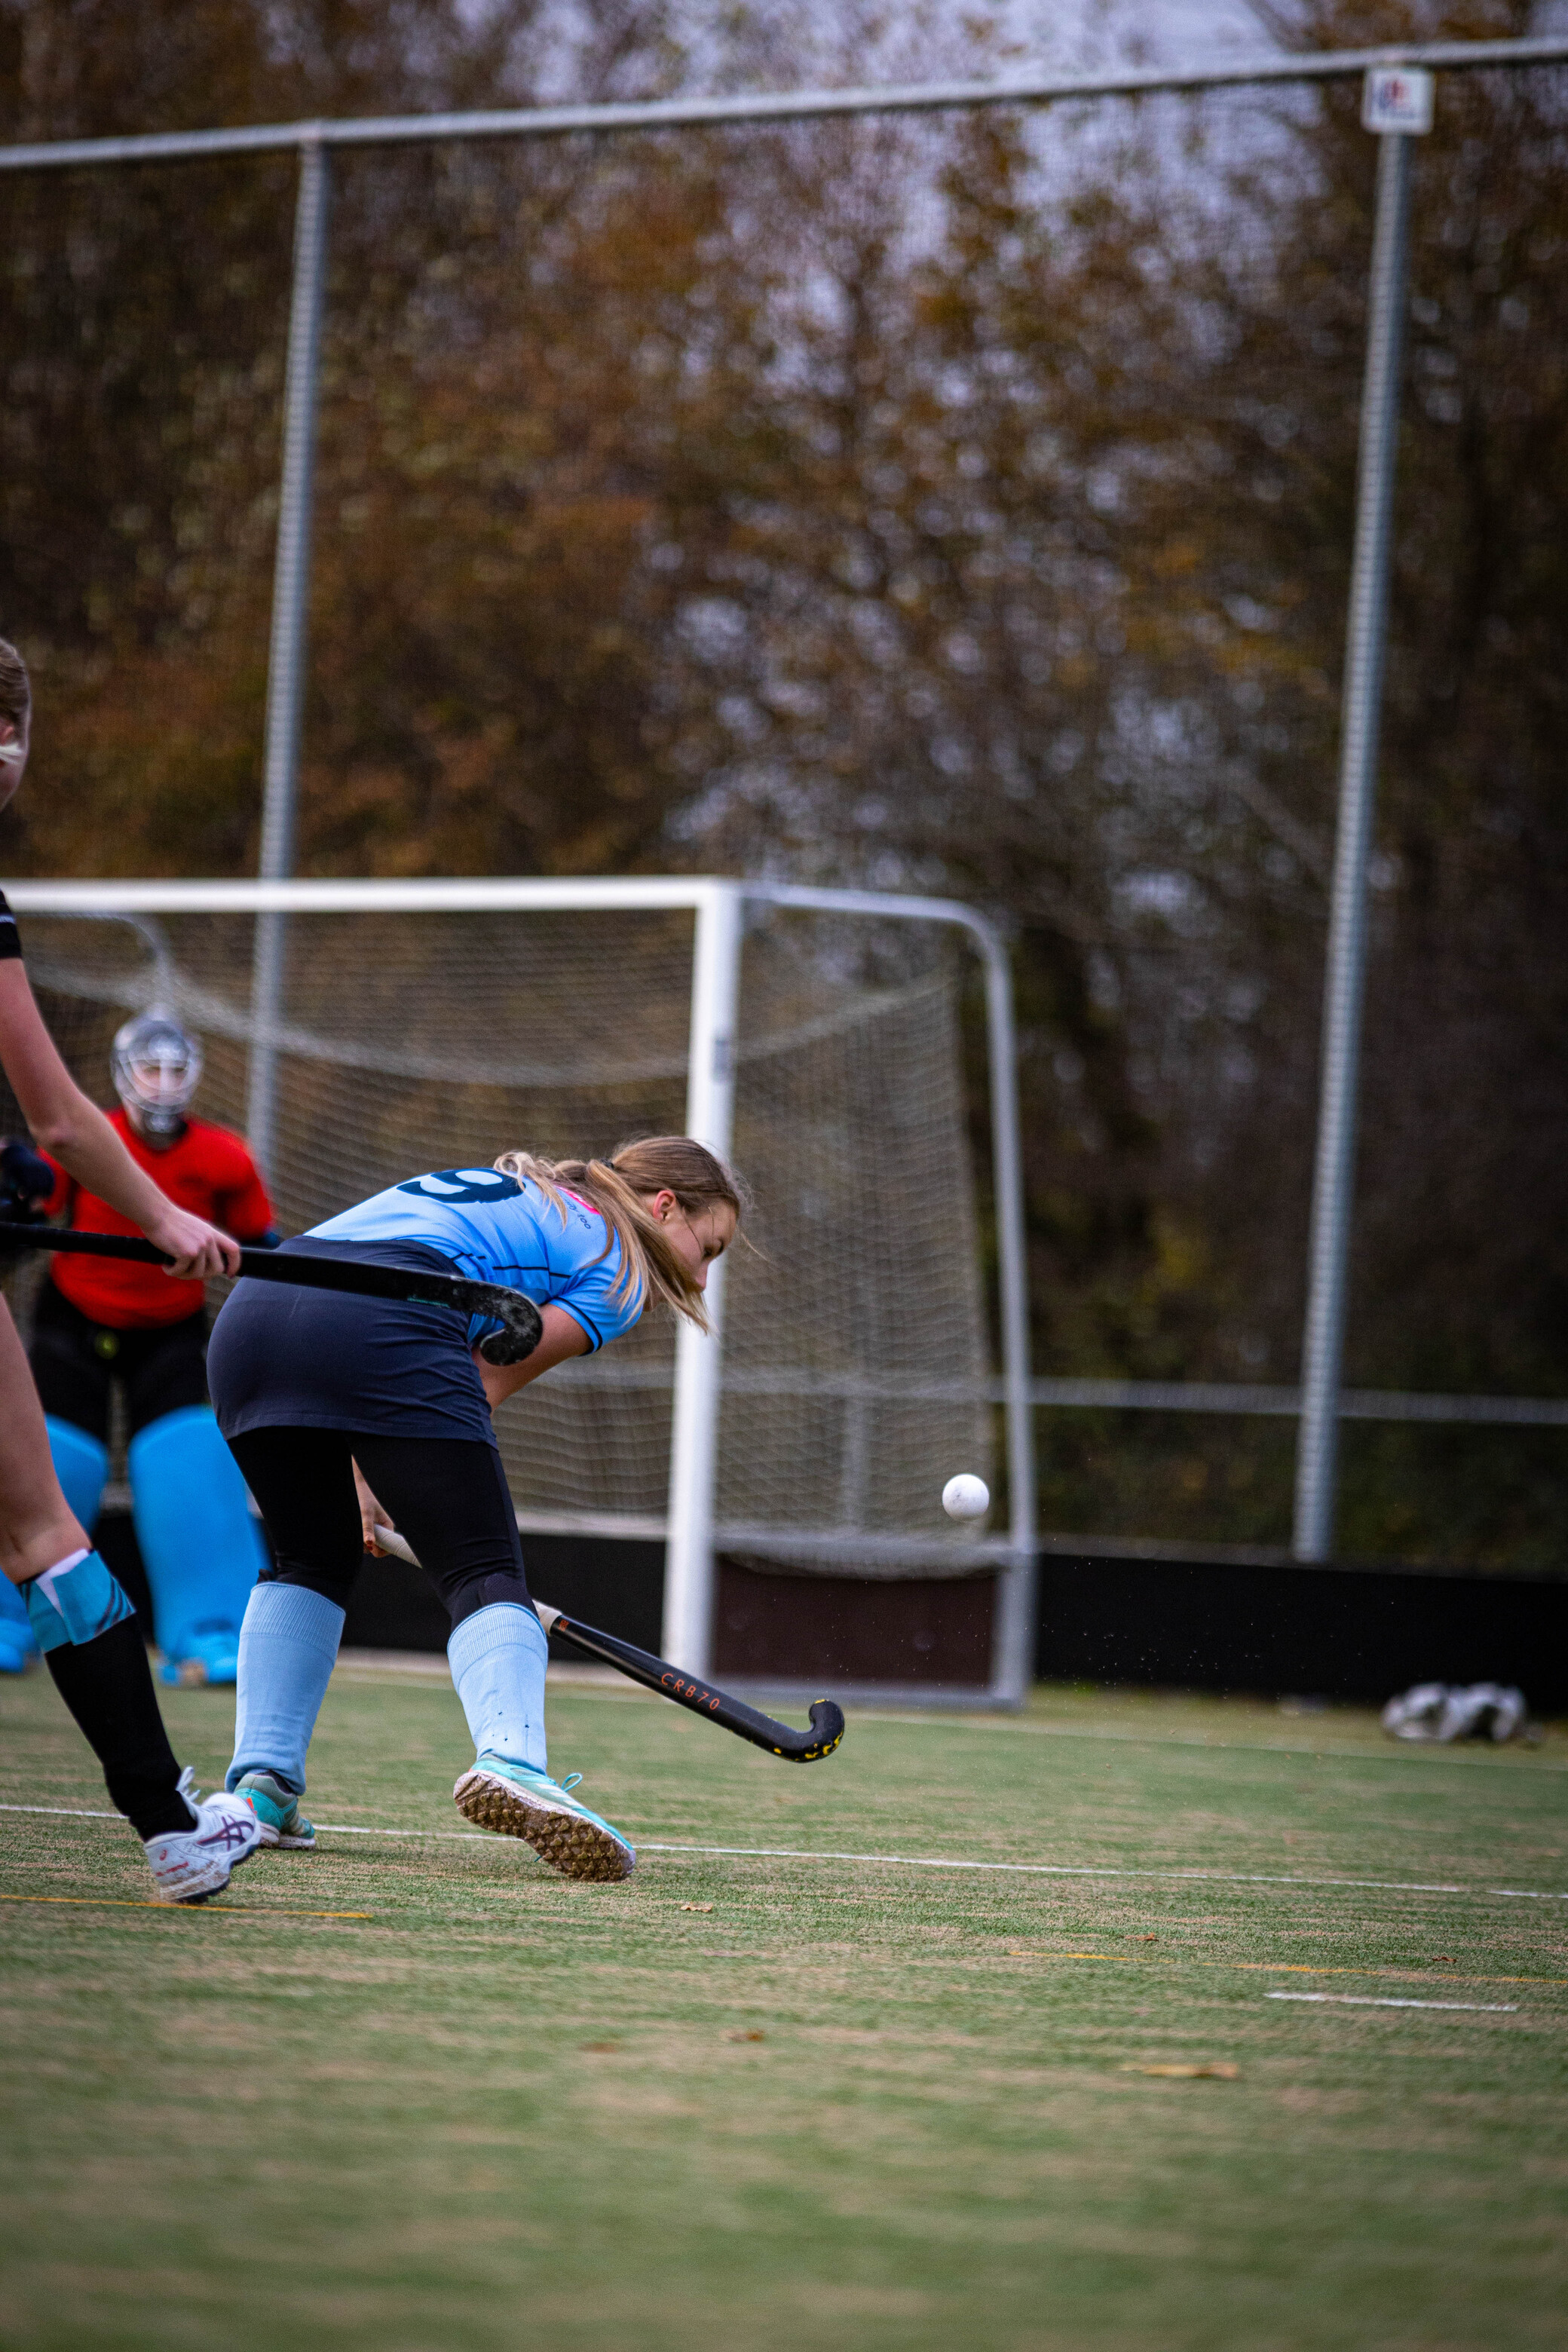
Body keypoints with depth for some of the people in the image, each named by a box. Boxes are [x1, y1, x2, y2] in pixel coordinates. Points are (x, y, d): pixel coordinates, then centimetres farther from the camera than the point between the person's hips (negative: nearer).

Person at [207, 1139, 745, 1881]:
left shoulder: (494, 1189, 38)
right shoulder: (614, 1270, 16)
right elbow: (486, 1383, 8)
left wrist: (364, 1478, 27)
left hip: (246, 1315, 7)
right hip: (380, 1326, -7)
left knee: (310, 1563, 24)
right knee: (486, 1575, -6)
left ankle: (259, 1783, 11)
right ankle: (511, 1762, -31)